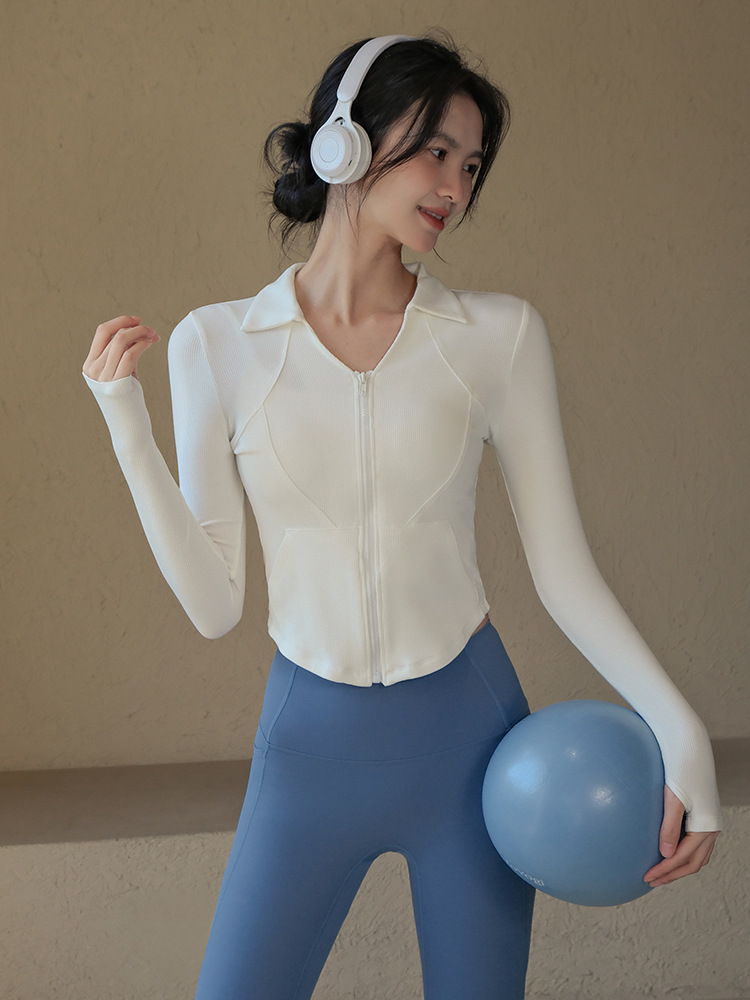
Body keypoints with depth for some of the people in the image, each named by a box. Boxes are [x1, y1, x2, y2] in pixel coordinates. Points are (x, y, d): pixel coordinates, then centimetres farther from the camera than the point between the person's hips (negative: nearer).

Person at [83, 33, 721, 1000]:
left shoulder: (500, 335, -5)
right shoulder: (218, 344, -4)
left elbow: (562, 568, -3)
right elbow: (213, 603, -4)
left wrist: (679, 728, -14)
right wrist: (124, 421, -11)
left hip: (469, 734, 0)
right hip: (310, 738, 0)